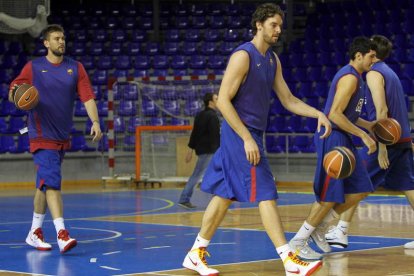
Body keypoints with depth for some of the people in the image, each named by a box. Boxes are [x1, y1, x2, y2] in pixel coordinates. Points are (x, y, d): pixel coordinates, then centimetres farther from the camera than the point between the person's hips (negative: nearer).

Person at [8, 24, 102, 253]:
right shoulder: (33, 67, 0)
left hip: (63, 136, 4)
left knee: (45, 184, 14)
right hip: (42, 136, -4)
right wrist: (14, 93, -21)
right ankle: (61, 234, -23)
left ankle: (35, 232, 24)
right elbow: (12, 94, 4)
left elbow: (87, 97, 0)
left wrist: (95, 122, -15)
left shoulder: (75, 68, 7)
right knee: (52, 182, -16)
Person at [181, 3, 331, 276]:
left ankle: (196, 254, 21)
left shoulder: (273, 60, 12)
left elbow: (288, 99, 14)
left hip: (252, 134, 9)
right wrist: (247, 138, -22)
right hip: (240, 133, -9)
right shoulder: (243, 56, -15)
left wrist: (318, 114, -2)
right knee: (266, 195, -12)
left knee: (225, 195, 13)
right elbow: (223, 100, -18)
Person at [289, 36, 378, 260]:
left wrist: (369, 125, 15)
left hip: (343, 140, 10)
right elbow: (335, 114, -24)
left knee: (361, 190, 8)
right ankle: (298, 241, 2)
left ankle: (319, 226, 16)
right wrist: (363, 135, -21)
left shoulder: (354, 77, 17)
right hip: (333, 139, -10)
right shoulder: (349, 78, -16)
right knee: (330, 196, -7)